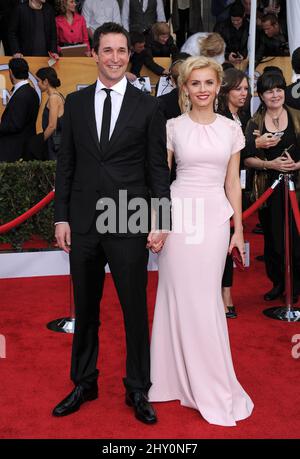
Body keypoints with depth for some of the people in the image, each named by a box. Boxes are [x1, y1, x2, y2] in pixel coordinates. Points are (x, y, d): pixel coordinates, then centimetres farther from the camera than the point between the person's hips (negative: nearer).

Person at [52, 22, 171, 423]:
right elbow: (66, 164, 8)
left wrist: (160, 223, -6)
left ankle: (137, 390, 24)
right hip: (83, 224, 3)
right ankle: (84, 383, 32)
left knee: (135, 310, 6)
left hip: (130, 225, -2)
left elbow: (158, 169, 0)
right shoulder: (75, 103, 8)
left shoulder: (148, 106, 1)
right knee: (85, 308, 14)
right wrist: (61, 217, 3)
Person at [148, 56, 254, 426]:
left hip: (215, 216, 1)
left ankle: (210, 384, 22)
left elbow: (232, 183, 10)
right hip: (179, 214, -1)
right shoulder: (173, 127, 2)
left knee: (207, 298, 6)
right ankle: (179, 377, 21)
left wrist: (238, 229, 8)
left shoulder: (231, 129, 8)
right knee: (180, 296, 3)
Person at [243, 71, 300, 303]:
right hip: (267, 187, 2)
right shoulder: (255, 123, 7)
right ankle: (278, 282, 24)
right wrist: (269, 164, -14)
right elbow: (247, 158, 1)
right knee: (272, 236, 7)